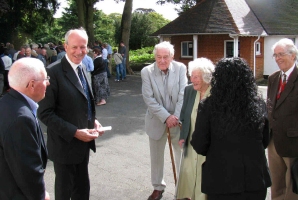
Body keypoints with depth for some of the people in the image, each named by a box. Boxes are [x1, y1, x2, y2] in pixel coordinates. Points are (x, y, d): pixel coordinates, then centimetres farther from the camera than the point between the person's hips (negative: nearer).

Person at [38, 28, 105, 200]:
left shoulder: (82, 68, 7)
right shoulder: (54, 72, -19)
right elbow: (45, 113, -21)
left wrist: (93, 121, 0)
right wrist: (74, 132, -24)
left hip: (83, 142, 7)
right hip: (65, 144, -7)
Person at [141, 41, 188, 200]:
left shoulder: (181, 68, -9)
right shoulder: (147, 72, -10)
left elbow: (183, 94, -10)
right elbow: (149, 99, -14)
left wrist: (176, 117, -17)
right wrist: (166, 117, -21)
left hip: (178, 119, 0)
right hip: (157, 121, 1)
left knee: (183, 155, 11)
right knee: (156, 157, 15)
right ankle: (158, 187, 34)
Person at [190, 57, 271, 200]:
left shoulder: (208, 106, -13)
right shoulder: (259, 104, -4)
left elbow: (199, 145, -7)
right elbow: (265, 141, 8)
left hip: (221, 178, -2)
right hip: (255, 177, 3)